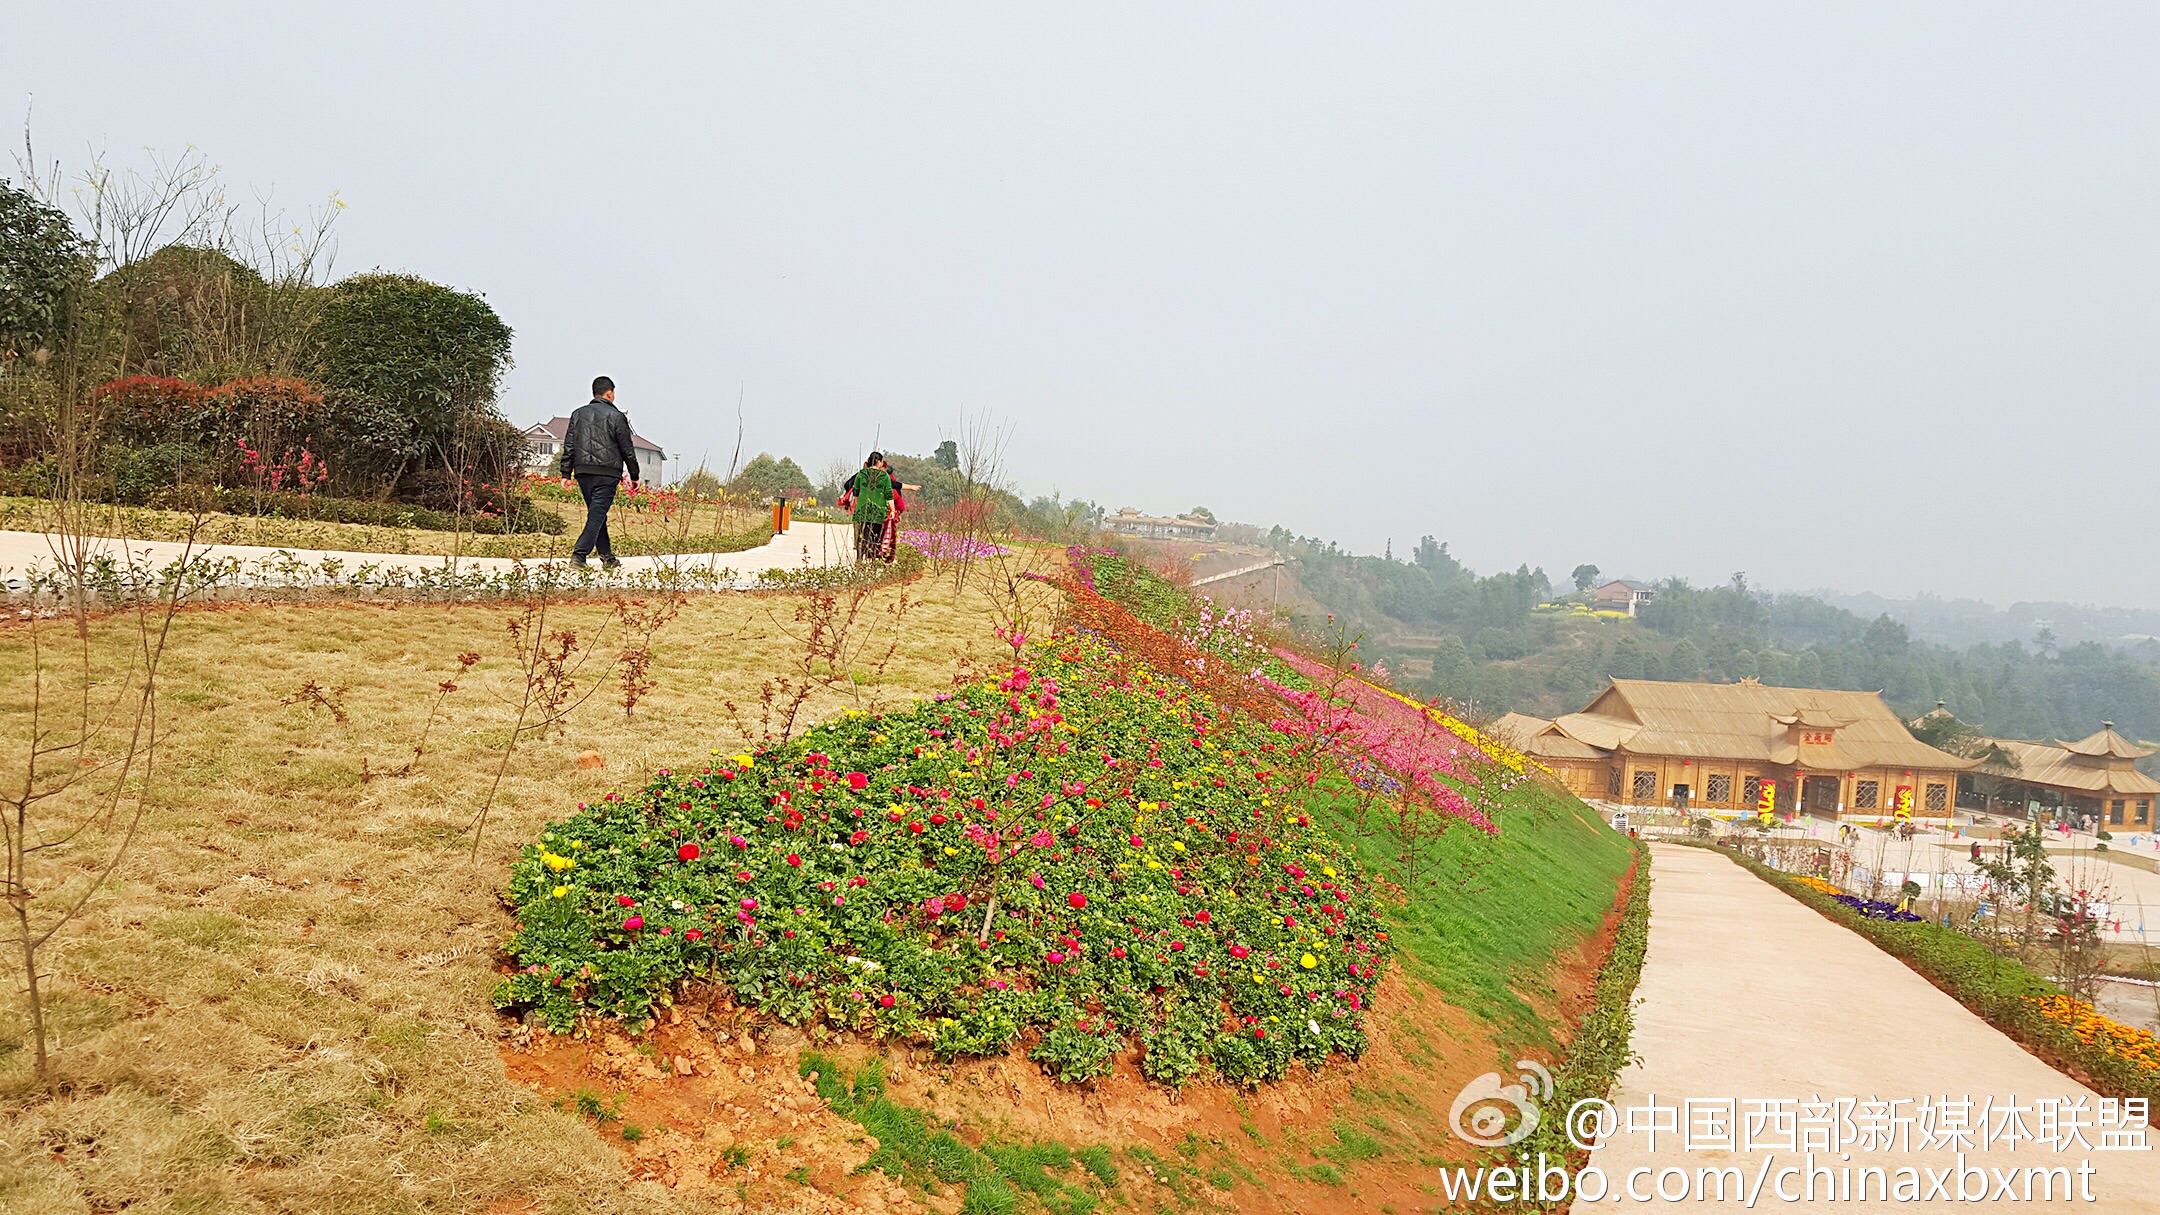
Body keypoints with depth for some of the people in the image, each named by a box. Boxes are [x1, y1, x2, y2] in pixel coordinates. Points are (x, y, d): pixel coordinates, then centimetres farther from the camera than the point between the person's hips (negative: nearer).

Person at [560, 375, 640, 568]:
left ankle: (607, 557, 19)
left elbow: (569, 446, 11)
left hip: (583, 472, 5)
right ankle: (579, 555, -17)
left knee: (597, 514, 15)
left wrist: (566, 474, 14)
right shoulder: (616, 416, -2)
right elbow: (627, 450, 0)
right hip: (607, 473, -5)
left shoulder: (578, 414, 13)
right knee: (597, 515, -7)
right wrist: (634, 476, 8)